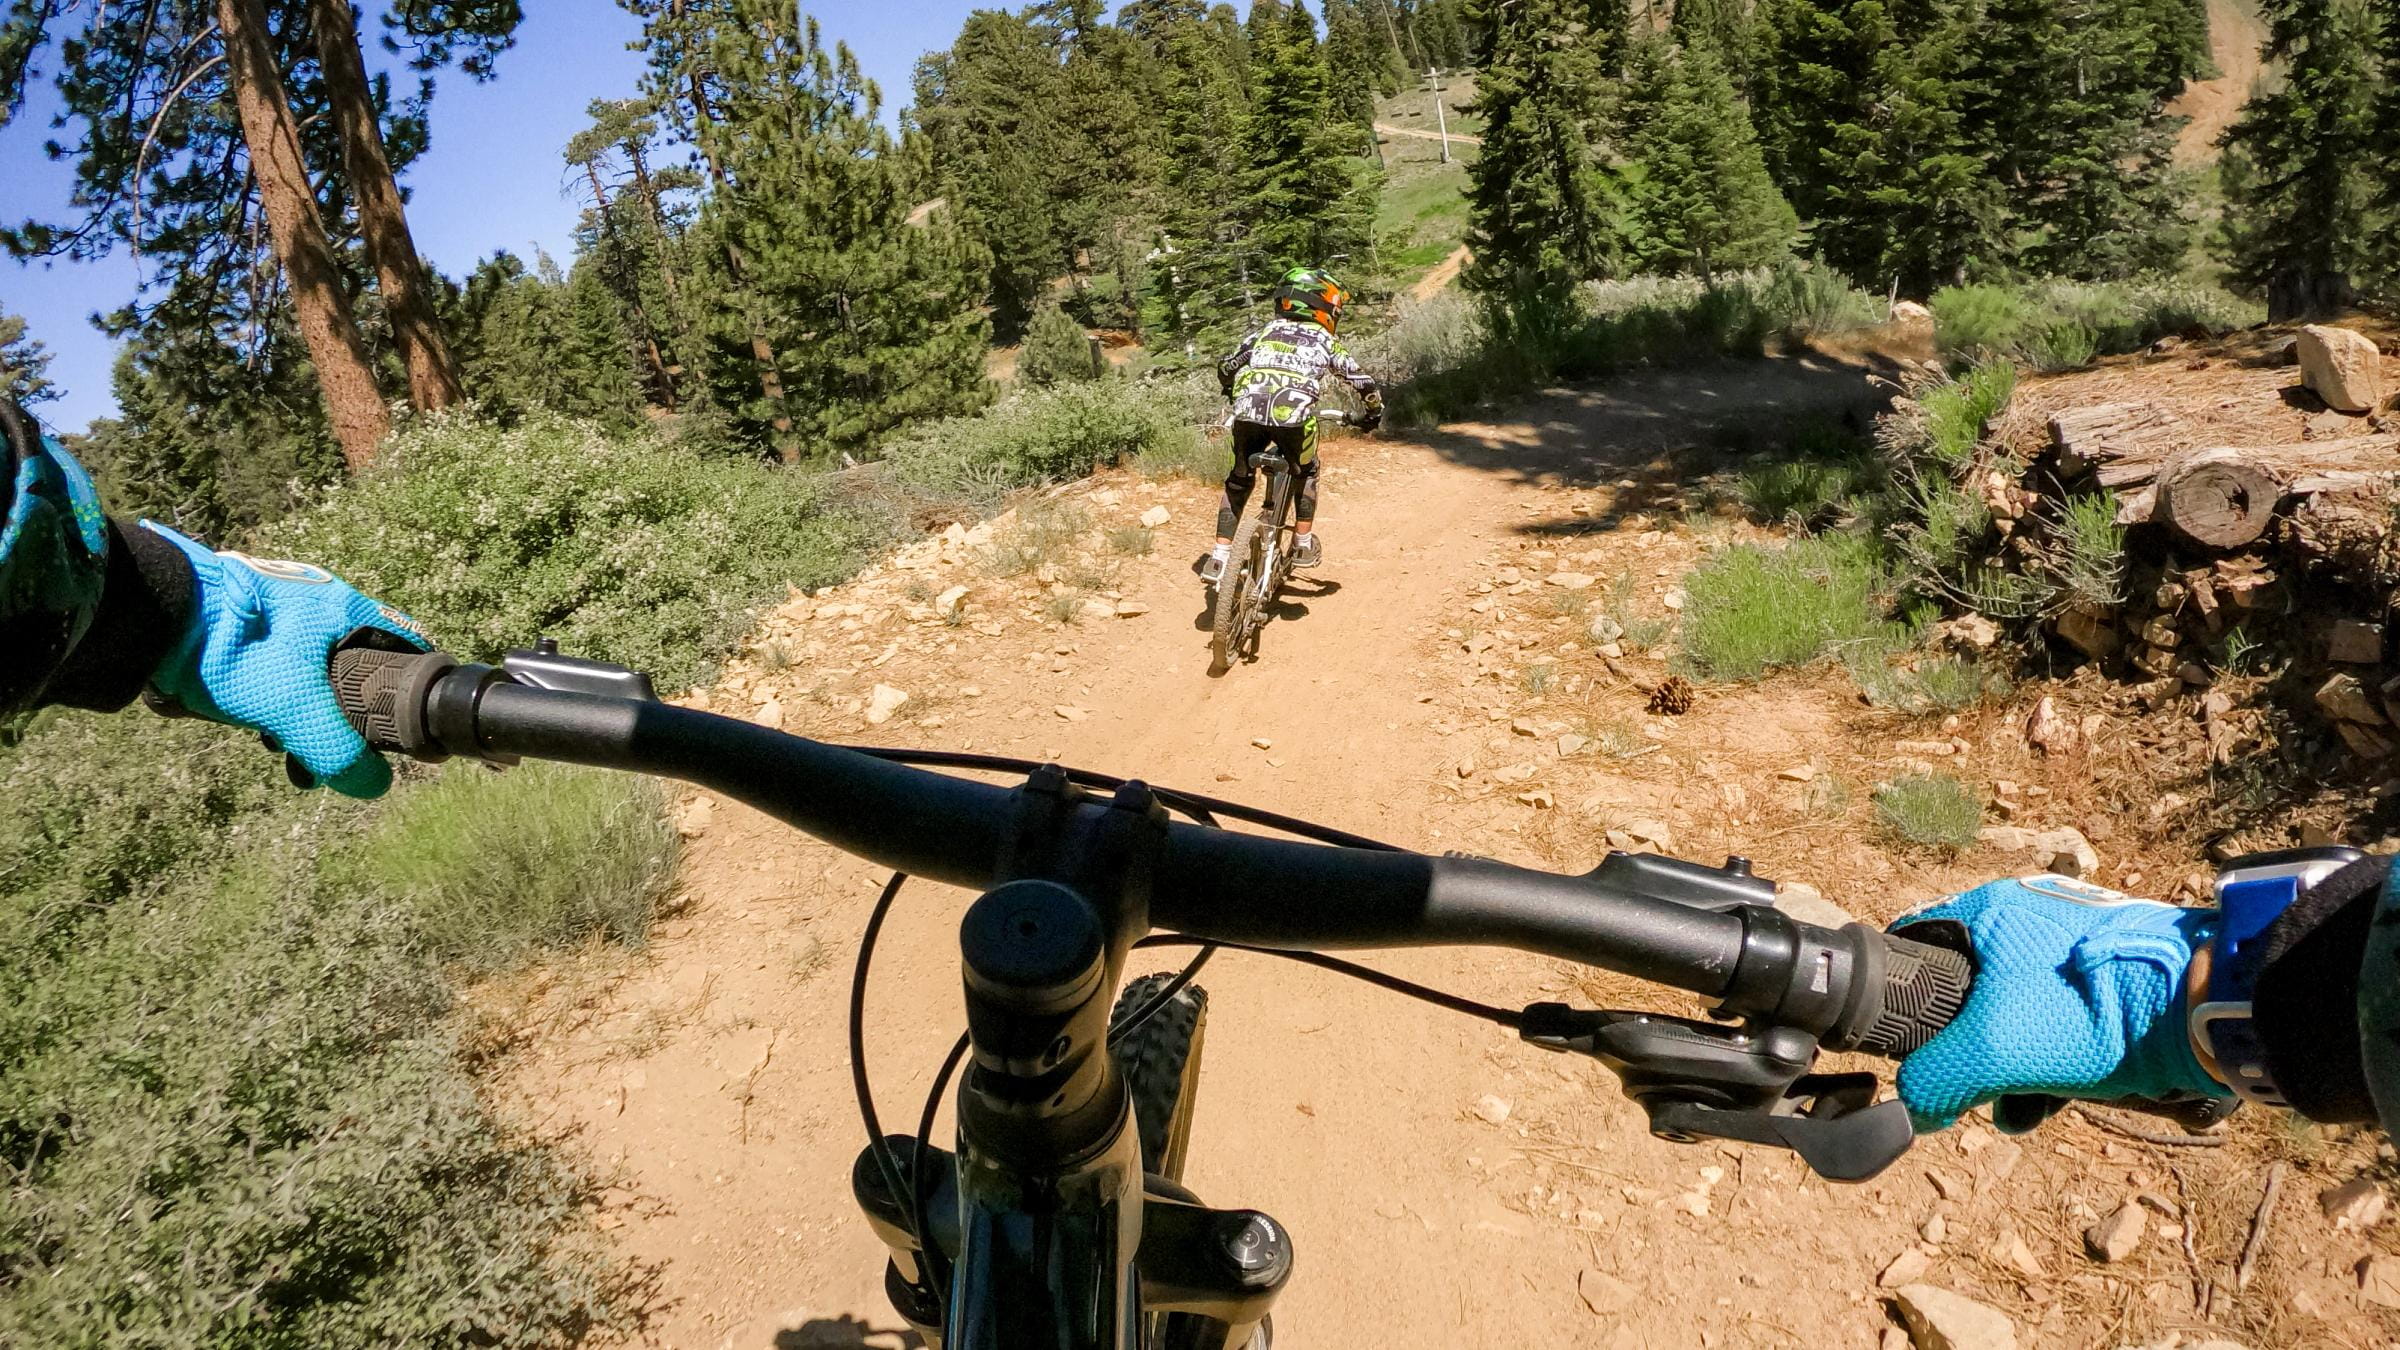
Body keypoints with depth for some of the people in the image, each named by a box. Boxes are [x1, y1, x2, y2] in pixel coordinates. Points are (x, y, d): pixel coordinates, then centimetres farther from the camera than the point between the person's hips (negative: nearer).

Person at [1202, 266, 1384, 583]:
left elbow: (1226, 368, 26)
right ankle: (1303, 545, 29)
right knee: (1305, 473, 27)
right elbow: (1364, 383, 18)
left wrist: (1235, 394, 46)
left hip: (1248, 412, 2)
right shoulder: (1325, 340, 21)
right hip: (1294, 416, -2)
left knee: (1238, 480, 22)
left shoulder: (1265, 331, 27)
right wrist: (1374, 413, 37)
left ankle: (1220, 557, 16)